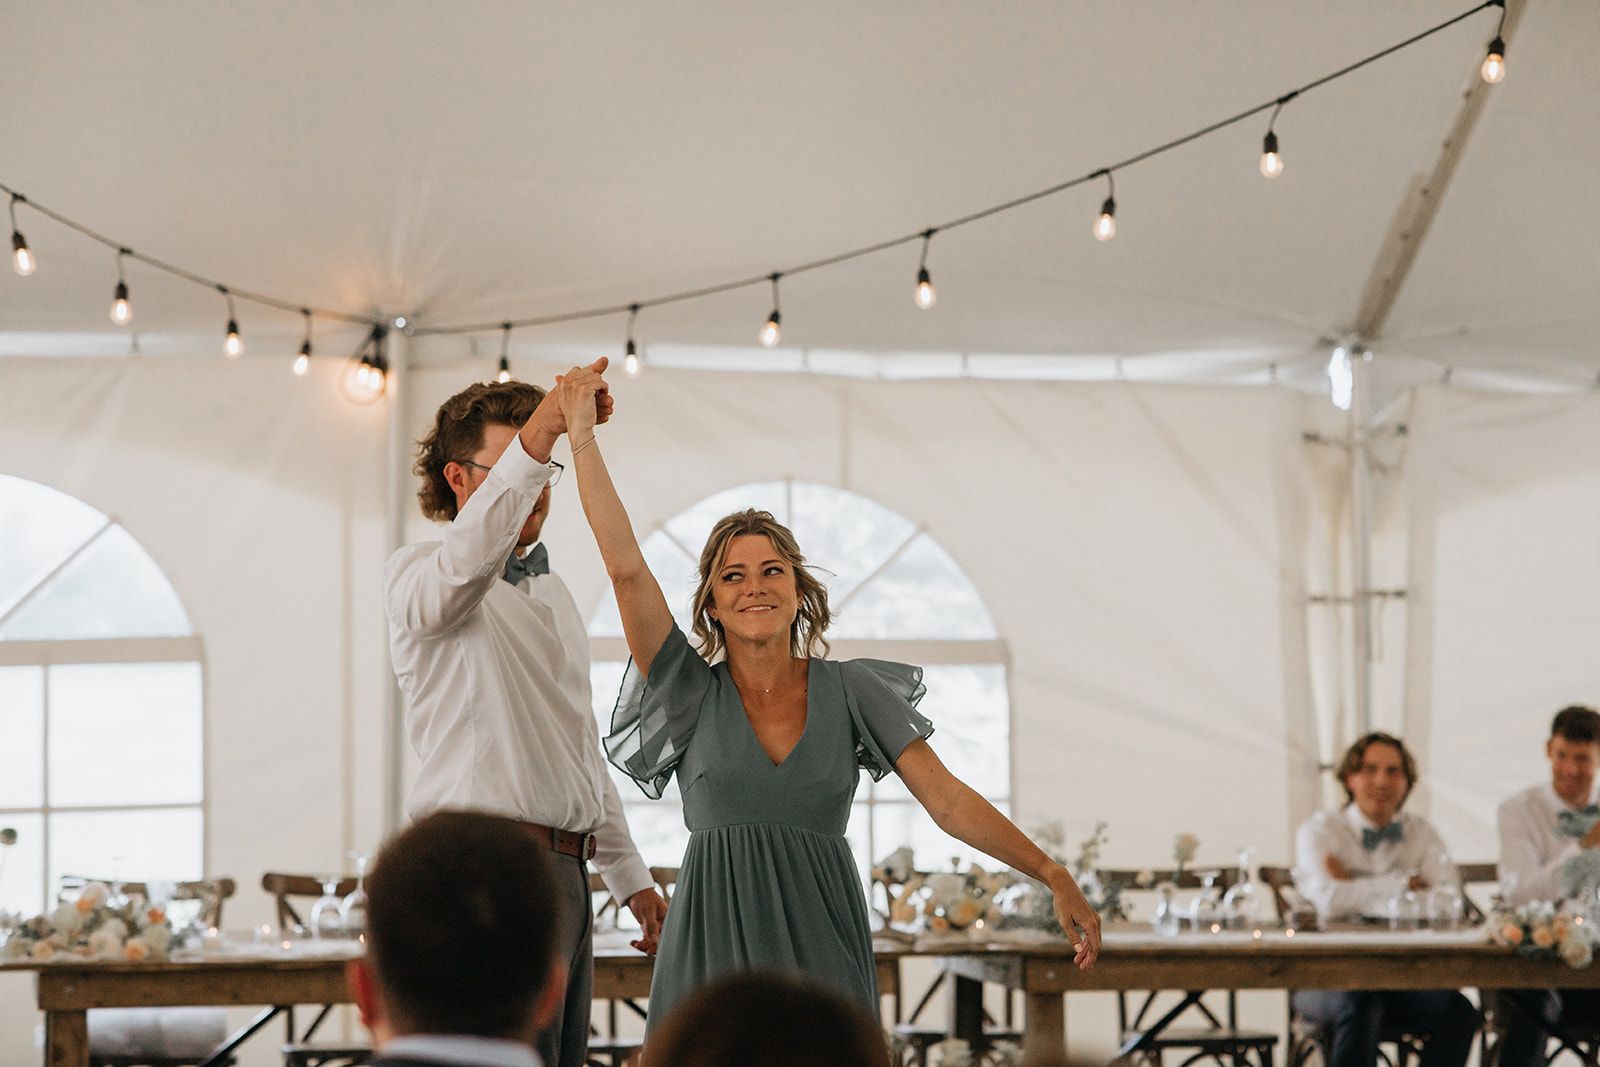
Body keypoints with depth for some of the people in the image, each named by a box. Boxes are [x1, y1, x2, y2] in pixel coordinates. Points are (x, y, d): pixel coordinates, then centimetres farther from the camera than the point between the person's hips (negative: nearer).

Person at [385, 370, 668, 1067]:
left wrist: (629, 875, 24)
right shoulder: (419, 576, -3)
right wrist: (537, 439, -42)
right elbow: (466, 561, -30)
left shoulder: (553, 593, 23)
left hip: (566, 875, 8)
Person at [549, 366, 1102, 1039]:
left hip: (822, 950, 1)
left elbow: (949, 802, 3)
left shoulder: (850, 692, 7)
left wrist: (1054, 877, -5)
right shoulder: (693, 693, 5)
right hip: (717, 945, -1)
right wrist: (582, 438, -6)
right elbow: (625, 567, -4)